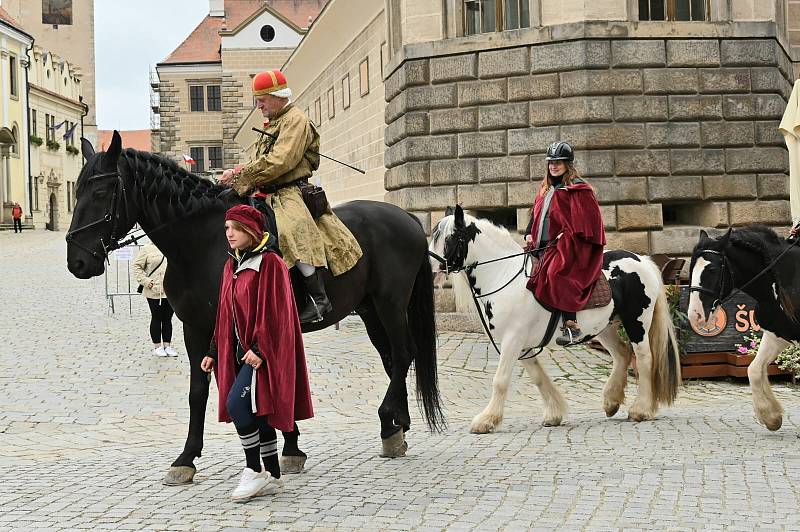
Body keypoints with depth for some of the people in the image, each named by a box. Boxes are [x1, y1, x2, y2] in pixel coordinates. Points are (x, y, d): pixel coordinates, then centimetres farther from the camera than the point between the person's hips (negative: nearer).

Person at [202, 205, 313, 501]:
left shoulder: (269, 263, -11)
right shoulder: (232, 265, 14)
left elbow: (273, 310, -16)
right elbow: (225, 313, 18)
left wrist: (260, 348, -22)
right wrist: (214, 352, 15)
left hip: (263, 352, -8)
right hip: (240, 350, 8)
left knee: (236, 404, -18)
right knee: (255, 410, 10)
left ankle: (254, 471, -7)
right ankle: (272, 474, 19)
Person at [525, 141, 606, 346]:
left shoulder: (578, 189, -3)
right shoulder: (545, 189, 22)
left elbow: (588, 220, -10)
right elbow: (536, 214, 26)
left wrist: (567, 235, -17)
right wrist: (530, 234, 9)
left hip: (569, 246, -9)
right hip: (544, 246, 9)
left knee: (557, 274, -34)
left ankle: (571, 325, -37)